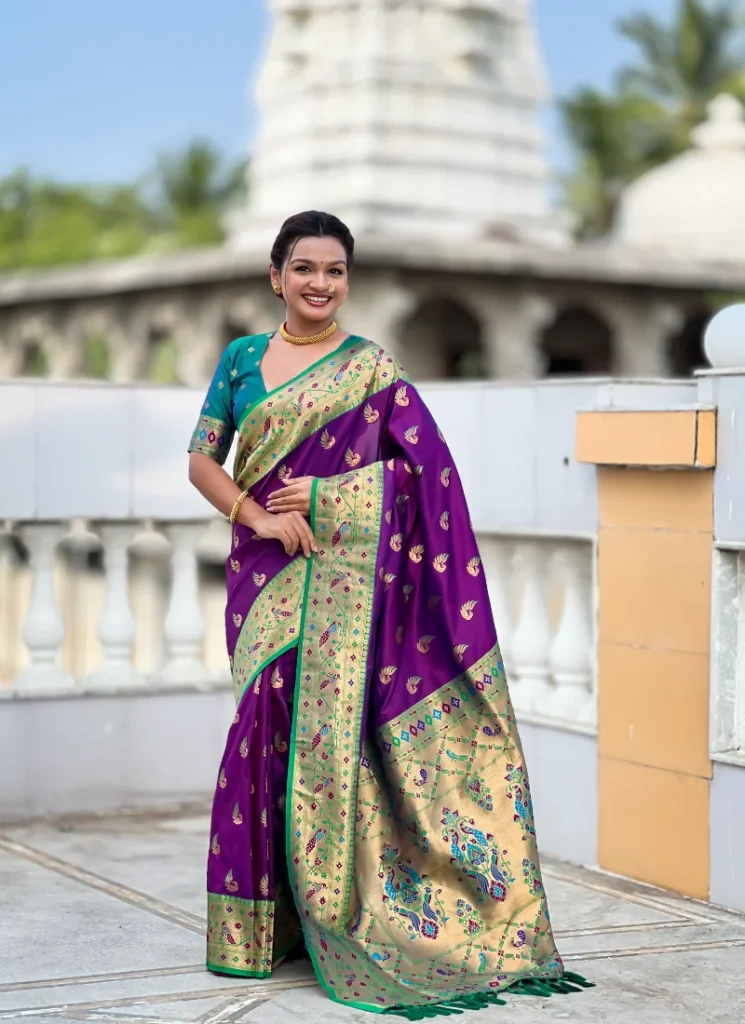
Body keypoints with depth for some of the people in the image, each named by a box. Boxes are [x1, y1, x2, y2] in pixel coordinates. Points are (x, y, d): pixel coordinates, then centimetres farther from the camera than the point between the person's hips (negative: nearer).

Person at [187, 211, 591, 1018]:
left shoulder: (372, 367, 3)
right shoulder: (241, 358, 11)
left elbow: (425, 465, -4)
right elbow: (202, 460, 6)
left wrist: (319, 496, -12)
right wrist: (261, 518, -12)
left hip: (341, 577, -2)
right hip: (264, 571, 3)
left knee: (326, 720, -8)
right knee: (271, 717, -1)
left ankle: (333, 913, 2)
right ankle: (269, 918, 8)